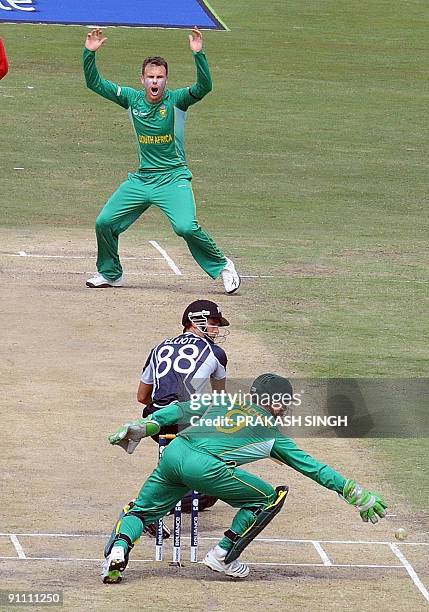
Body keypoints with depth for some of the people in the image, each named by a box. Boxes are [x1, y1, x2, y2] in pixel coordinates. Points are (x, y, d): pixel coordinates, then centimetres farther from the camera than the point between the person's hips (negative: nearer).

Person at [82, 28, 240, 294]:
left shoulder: (176, 100, -7)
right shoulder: (132, 98, 3)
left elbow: (204, 87, -24)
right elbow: (95, 83, 6)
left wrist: (198, 54, -35)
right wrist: (90, 53, -7)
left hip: (173, 179, -5)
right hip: (141, 179, 5)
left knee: (186, 227, -24)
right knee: (104, 223, 1)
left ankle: (222, 266, -3)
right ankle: (110, 274, 24)